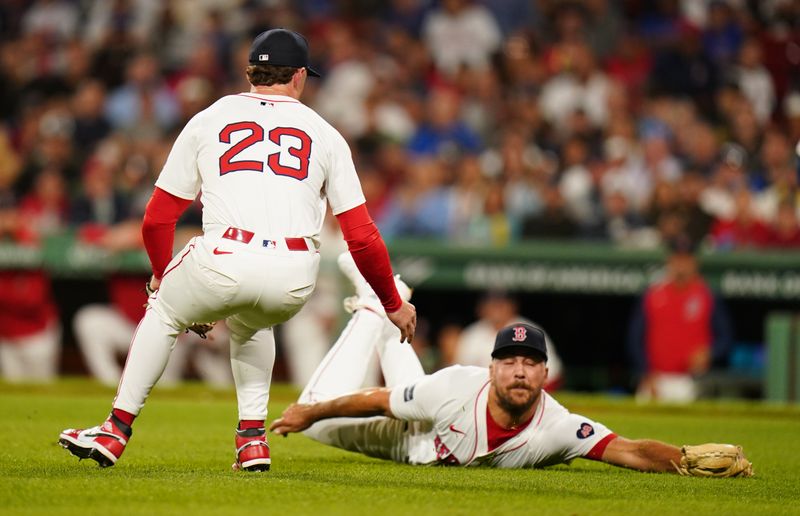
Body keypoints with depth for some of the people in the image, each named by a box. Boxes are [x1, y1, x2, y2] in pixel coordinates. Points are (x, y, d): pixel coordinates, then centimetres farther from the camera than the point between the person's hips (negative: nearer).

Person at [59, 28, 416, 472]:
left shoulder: (207, 121, 20)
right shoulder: (325, 134, 20)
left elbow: (157, 220, 20)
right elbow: (362, 237, 13)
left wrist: (162, 277, 39)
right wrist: (393, 304, 26)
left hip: (222, 263, -1)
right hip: (295, 279, 1)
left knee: (163, 314, 29)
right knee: (248, 325, 35)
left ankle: (117, 430, 25)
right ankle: (252, 438, 22)